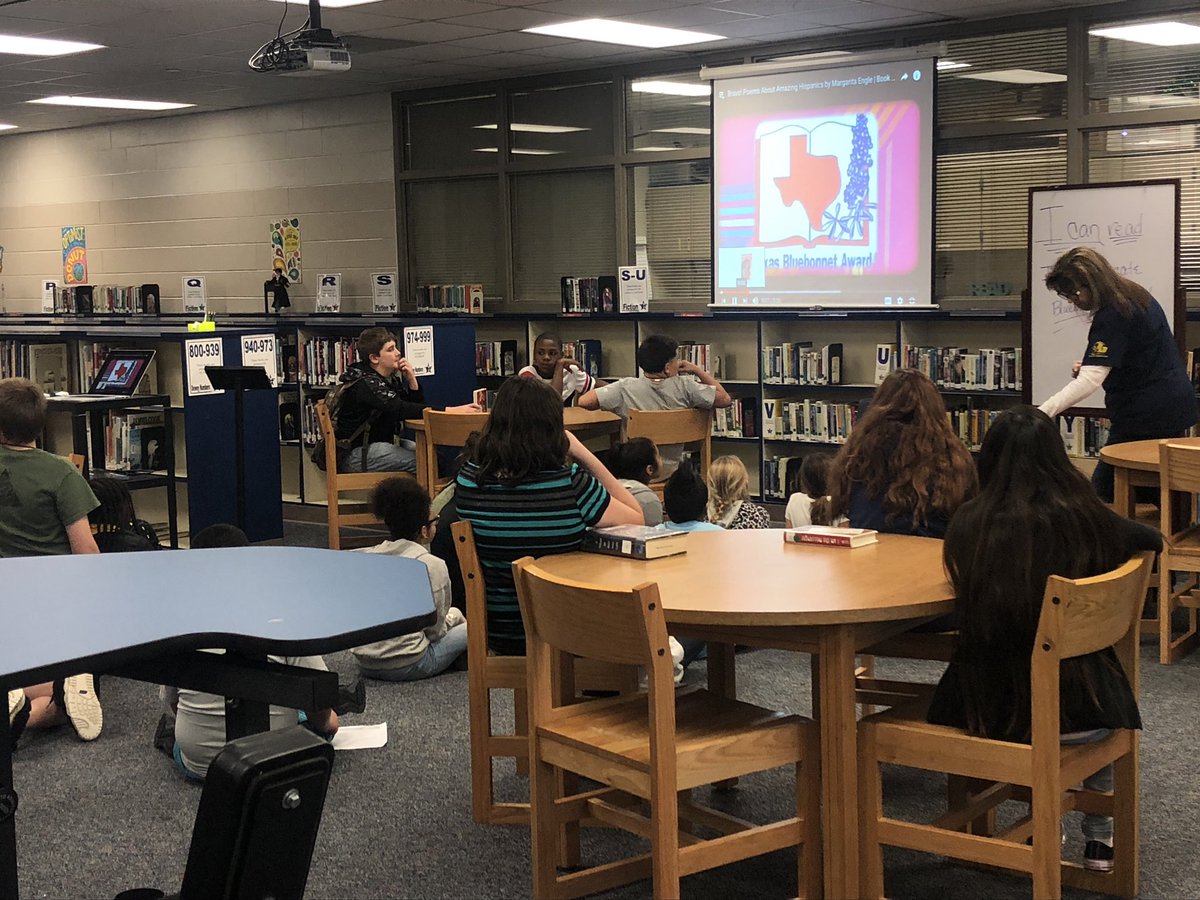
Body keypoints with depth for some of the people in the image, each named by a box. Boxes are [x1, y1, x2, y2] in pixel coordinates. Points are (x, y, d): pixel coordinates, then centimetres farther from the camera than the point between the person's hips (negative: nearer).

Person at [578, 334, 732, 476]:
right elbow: (725, 399, -7)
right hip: (672, 472, 1)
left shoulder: (626, 388, -19)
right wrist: (696, 370, 1)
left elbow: (584, 401, -21)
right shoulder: (684, 388, -16)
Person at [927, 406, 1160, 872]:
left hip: (983, 711, 1)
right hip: (1074, 713, -1)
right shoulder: (1084, 518, -9)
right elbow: (1152, 540, 13)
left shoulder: (969, 522, -8)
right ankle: (1101, 838, 42)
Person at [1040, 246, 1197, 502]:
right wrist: (1091, 366, 6)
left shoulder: (1112, 317, -21)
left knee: (1105, 490, -7)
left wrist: (1042, 412, -38)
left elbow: (1089, 382, -30)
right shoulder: (1137, 296, 10)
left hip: (1146, 417, -10)